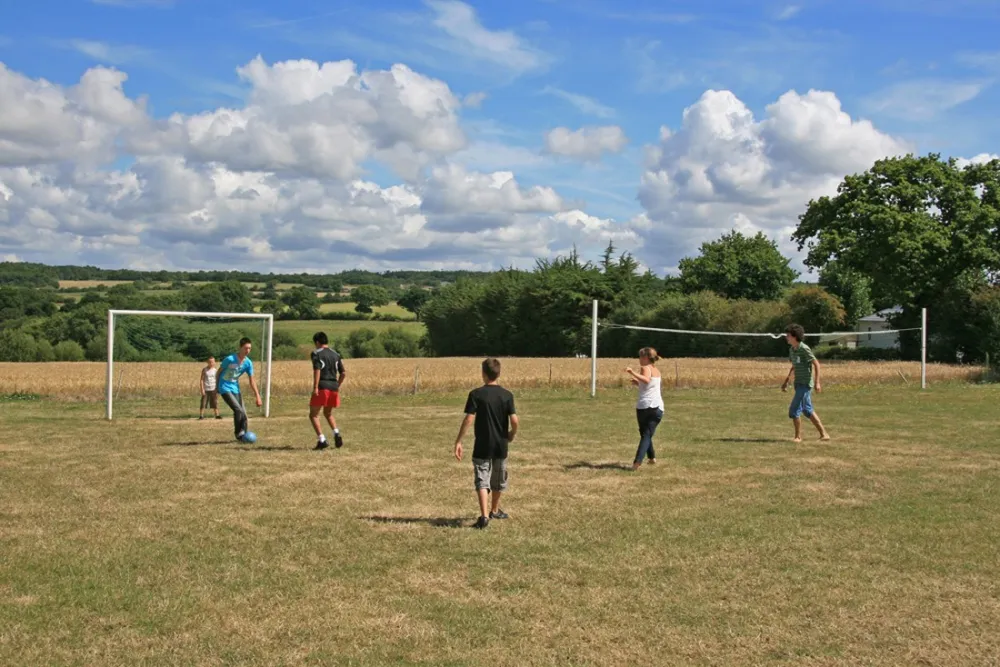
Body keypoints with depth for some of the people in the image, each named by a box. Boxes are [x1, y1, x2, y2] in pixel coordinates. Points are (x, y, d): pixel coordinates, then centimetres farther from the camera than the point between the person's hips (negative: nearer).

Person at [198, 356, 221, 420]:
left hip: (213, 389, 2)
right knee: (203, 403, -4)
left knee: (215, 403, 3)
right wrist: (202, 389, -10)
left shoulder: (215, 370, 5)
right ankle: (201, 415, 1)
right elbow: (202, 380, -2)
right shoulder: (204, 370, 0)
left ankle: (217, 415, 9)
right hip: (206, 389, -2)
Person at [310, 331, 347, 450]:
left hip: (322, 387, -6)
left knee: (313, 415, 4)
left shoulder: (317, 353, -2)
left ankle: (322, 440, -10)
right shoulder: (336, 355, 16)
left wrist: (315, 387, -17)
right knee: (328, 413, 25)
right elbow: (343, 373, 14)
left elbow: (317, 370, -15)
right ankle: (337, 434, 4)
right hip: (334, 387, 6)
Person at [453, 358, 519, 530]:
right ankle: (495, 510, 36)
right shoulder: (507, 395, -4)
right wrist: (511, 435, 10)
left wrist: (458, 441, -10)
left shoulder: (476, 394, -10)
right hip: (501, 446, 3)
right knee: (498, 481, 20)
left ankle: (484, 516, -15)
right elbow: (515, 421, -11)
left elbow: (469, 419, -15)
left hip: (482, 446, -3)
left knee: (482, 481, -1)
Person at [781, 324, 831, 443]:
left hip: (805, 384, -9)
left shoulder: (804, 349, -15)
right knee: (807, 410, 15)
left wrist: (817, 382, -19)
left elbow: (816, 364, -15)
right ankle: (824, 434, 23)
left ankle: (798, 436, 2)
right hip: (799, 384, 9)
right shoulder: (792, 350, 10)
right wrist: (786, 382, 22)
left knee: (794, 410, -9)